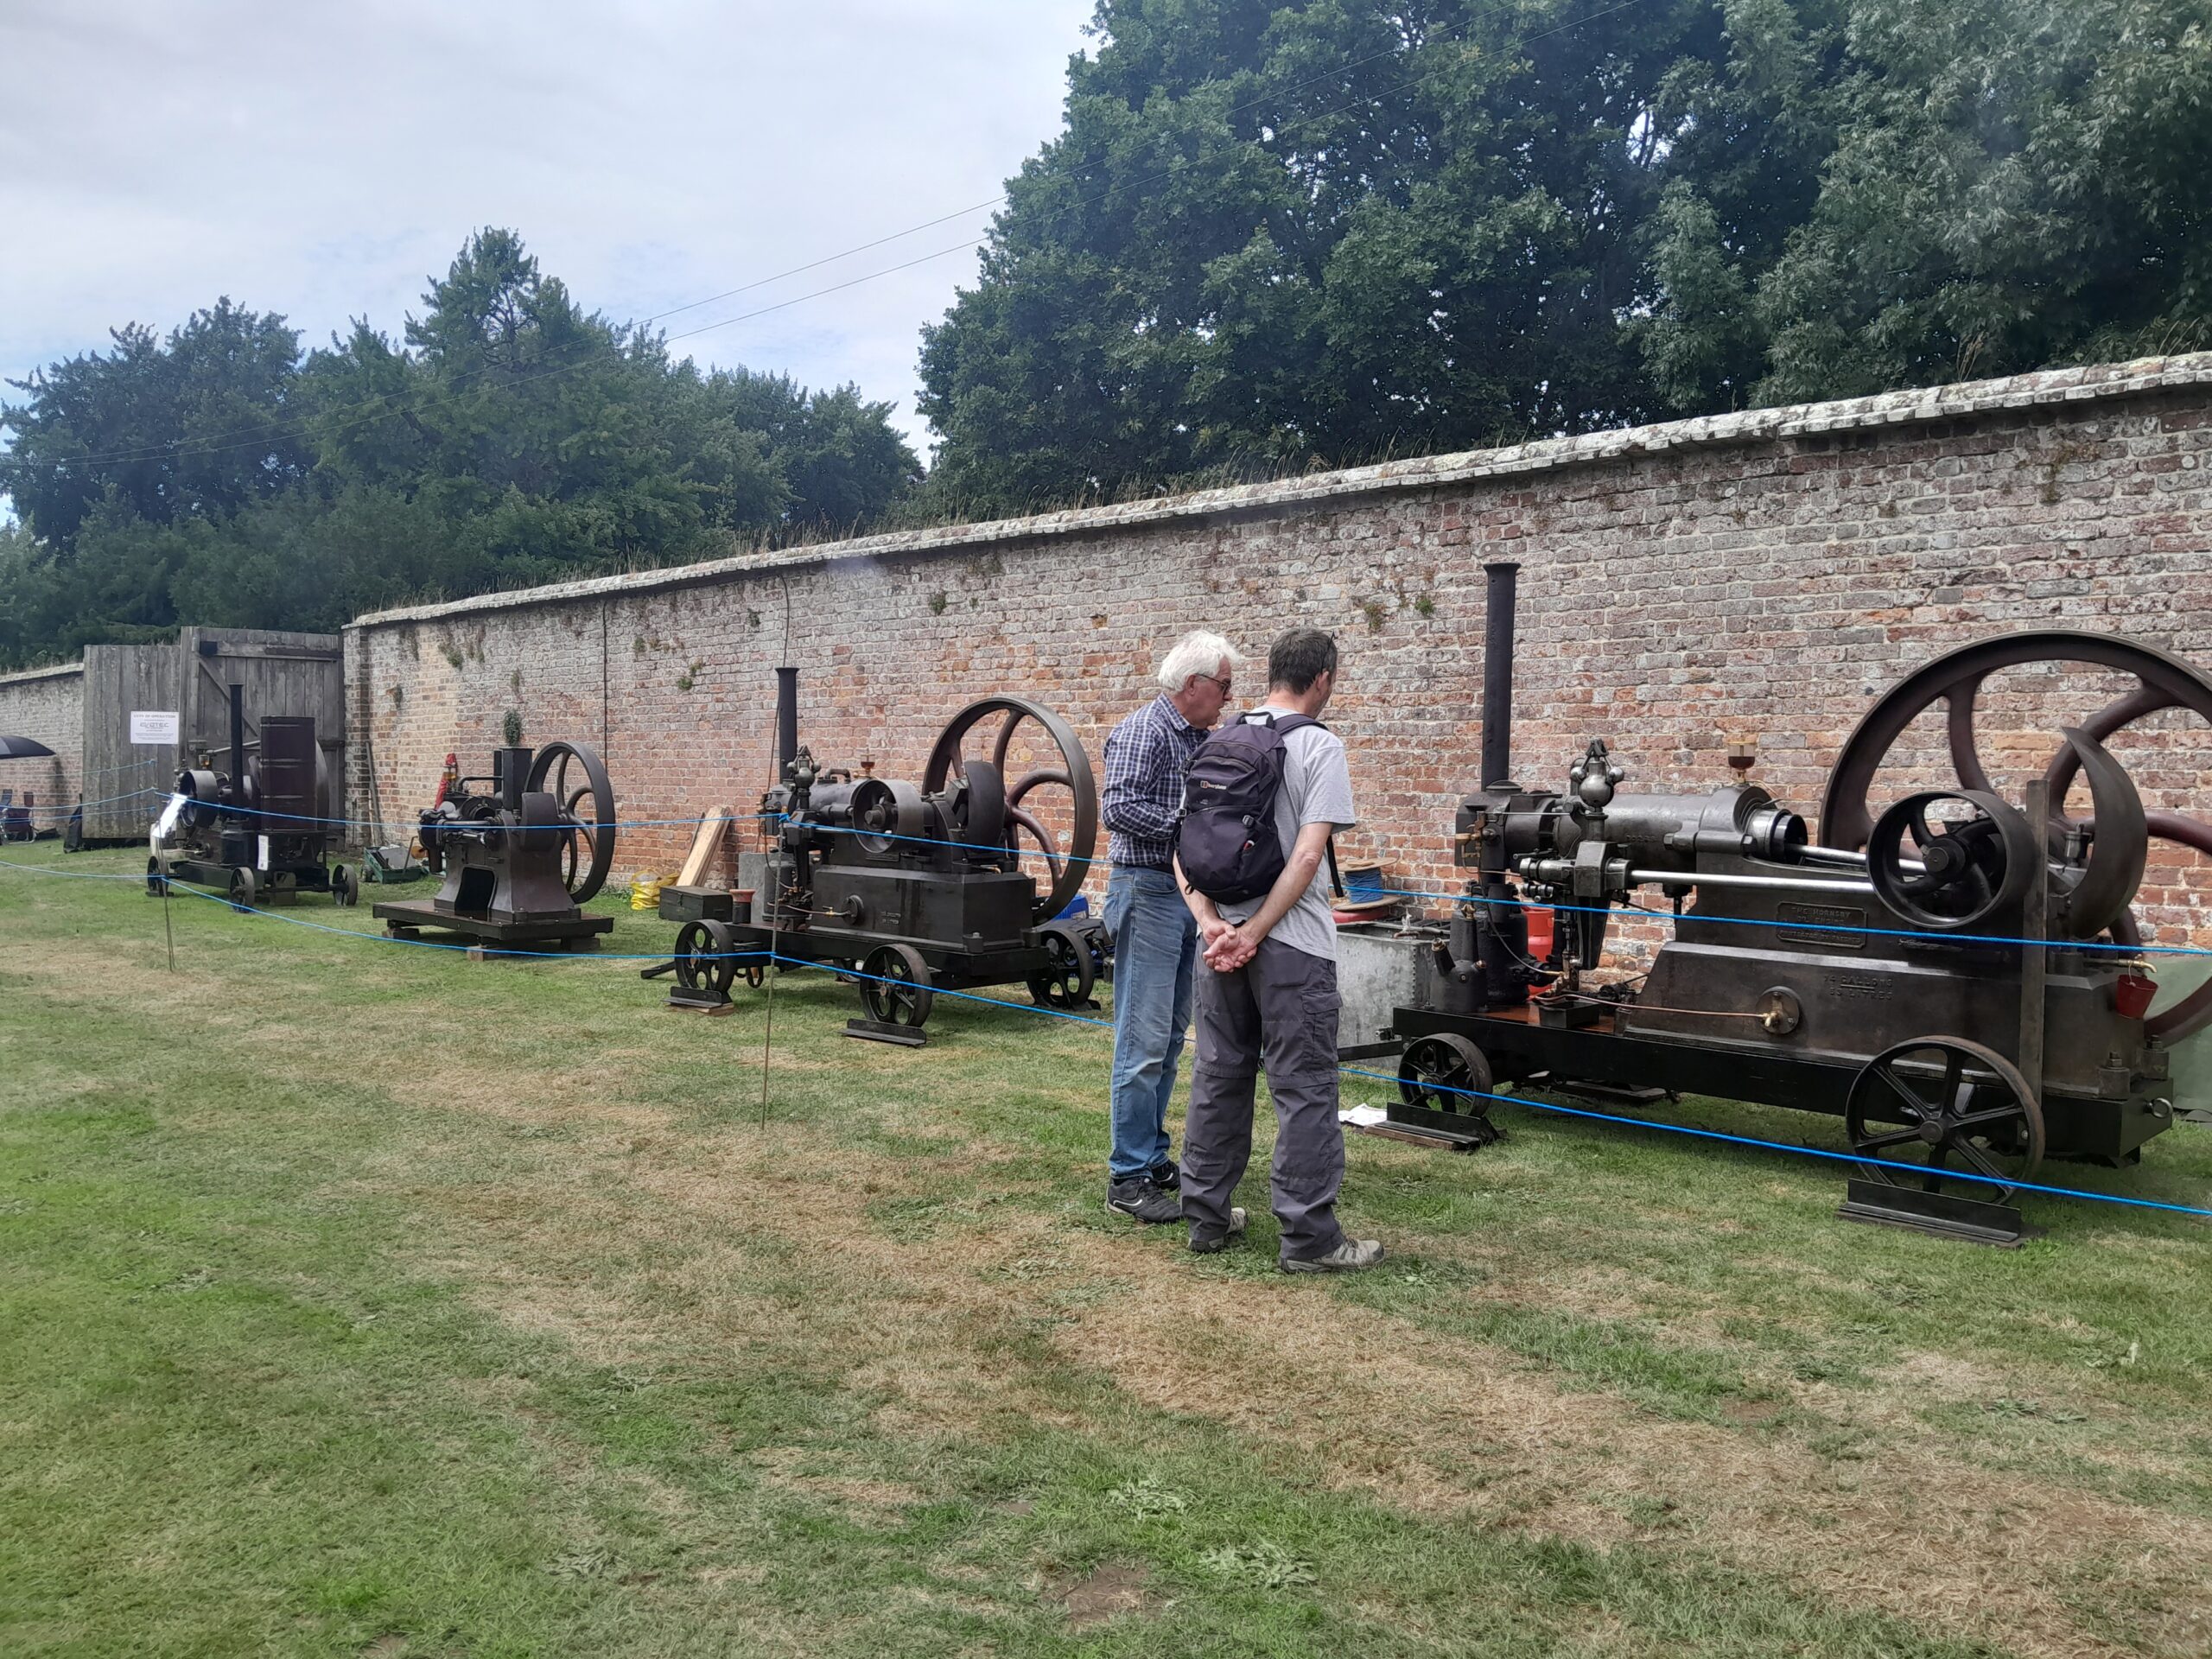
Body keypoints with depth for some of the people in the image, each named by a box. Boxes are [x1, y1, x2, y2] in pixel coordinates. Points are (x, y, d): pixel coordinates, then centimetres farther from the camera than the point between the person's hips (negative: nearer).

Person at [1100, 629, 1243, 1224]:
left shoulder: (1200, 738, 16)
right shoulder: (1144, 732, -12)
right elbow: (1119, 809, -24)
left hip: (1188, 894, 10)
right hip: (1149, 891, -10)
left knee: (1169, 1038, 14)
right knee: (1144, 1041, -7)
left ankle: (1154, 1157, 23)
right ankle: (1129, 1178, -2)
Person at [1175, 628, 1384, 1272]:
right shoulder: (1320, 746, -9)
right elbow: (1307, 855, -18)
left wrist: (1212, 923, -7)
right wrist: (1255, 934, -17)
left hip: (1221, 935, 7)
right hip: (1292, 946, -6)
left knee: (1218, 1078, 15)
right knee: (1305, 1090, 0)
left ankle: (1207, 1218, 23)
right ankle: (1309, 1237, 5)